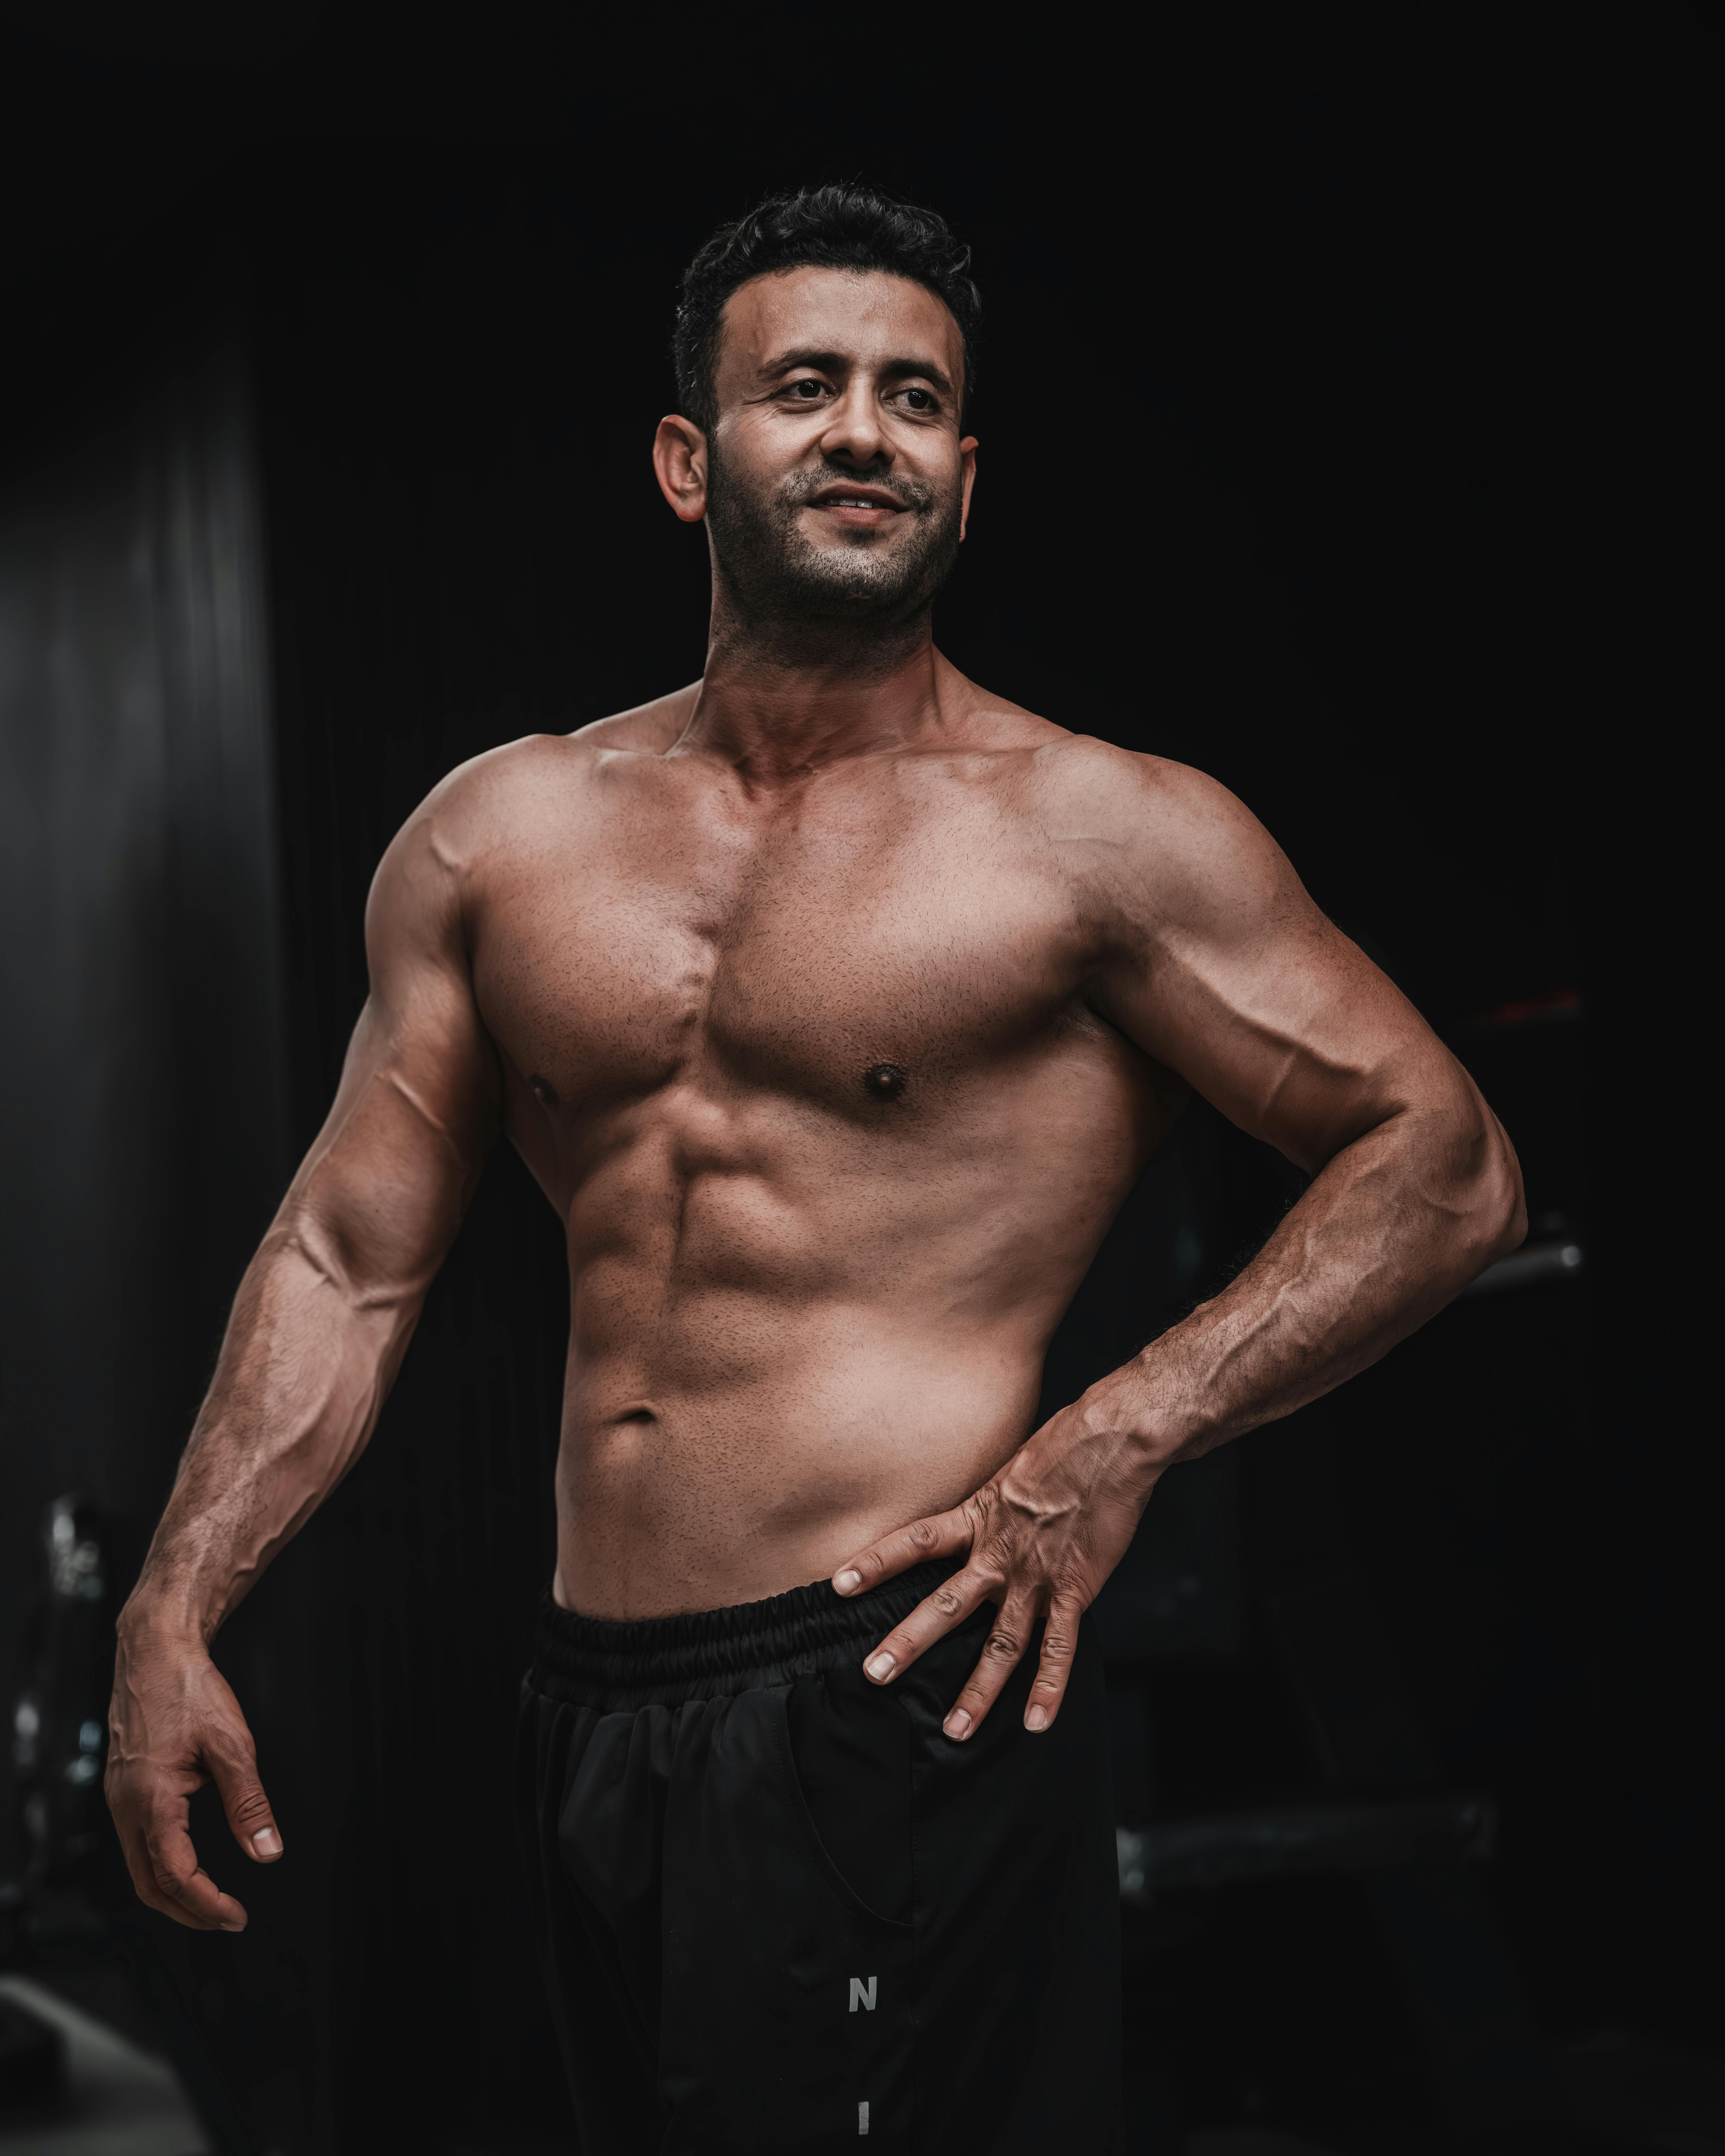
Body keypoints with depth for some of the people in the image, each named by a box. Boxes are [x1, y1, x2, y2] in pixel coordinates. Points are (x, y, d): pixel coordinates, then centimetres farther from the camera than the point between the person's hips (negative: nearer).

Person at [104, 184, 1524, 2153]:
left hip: (898, 1690, -5)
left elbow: (1447, 1168, -2)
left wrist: (1120, 1442, -13)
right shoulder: (498, 838, 10)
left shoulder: (1099, 835, -3)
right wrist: (174, 1615, 2)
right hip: (593, 1716, 5)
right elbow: (345, 1260, 12)